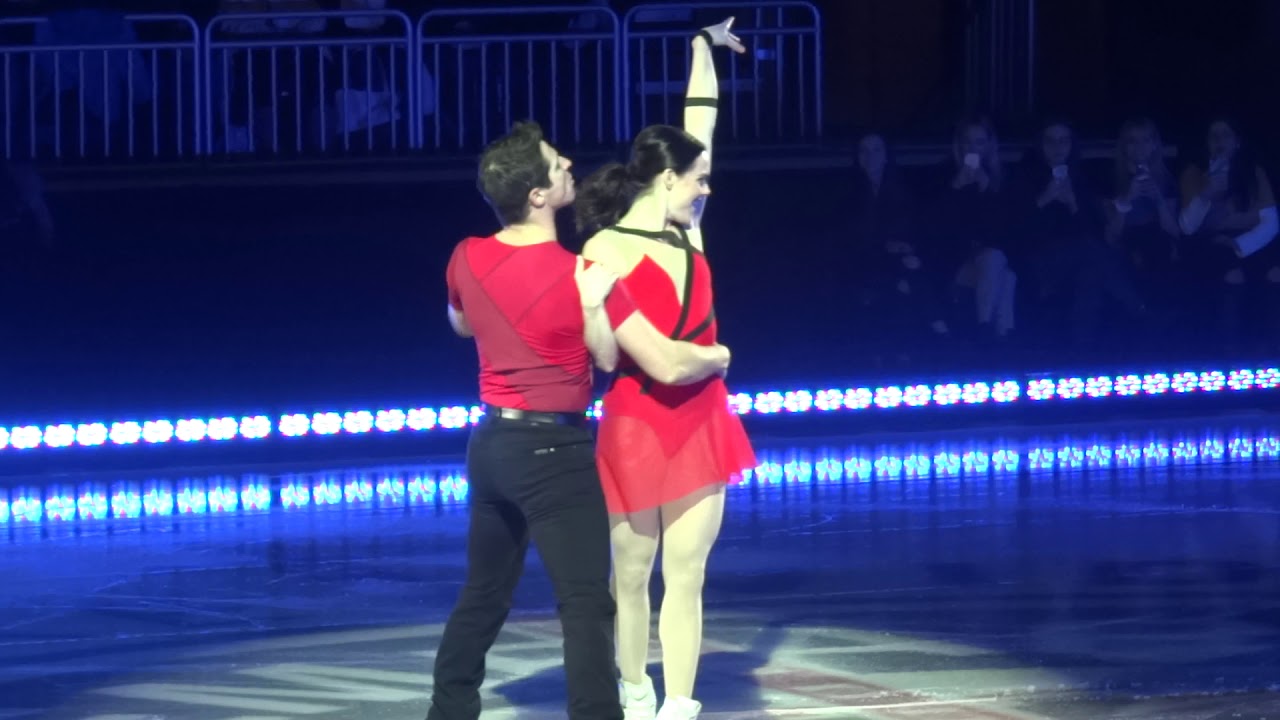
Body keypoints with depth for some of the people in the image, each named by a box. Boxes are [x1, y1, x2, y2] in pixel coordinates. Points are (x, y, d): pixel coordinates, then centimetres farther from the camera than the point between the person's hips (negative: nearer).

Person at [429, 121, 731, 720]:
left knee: (483, 595, 19)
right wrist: (715, 356, 5)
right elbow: (668, 366, -15)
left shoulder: (467, 260, -1)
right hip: (553, 452, -7)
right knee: (587, 606, -8)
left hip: (491, 444, 7)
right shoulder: (582, 277, -18)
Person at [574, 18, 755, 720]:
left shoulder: (686, 232, 6)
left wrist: (705, 46, 16)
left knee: (686, 576, 1)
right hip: (636, 421, -5)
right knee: (632, 574, 7)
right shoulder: (606, 249, -9)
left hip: (700, 419, 5)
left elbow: (700, 128, 13)